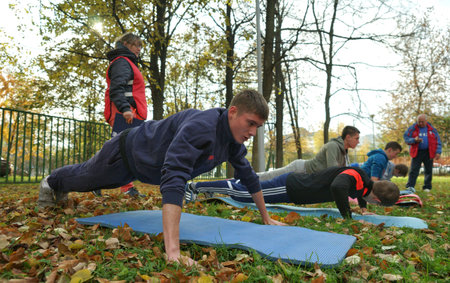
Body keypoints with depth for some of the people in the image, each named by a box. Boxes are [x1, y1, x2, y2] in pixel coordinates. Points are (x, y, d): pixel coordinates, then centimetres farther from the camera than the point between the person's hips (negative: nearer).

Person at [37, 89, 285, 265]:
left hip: (145, 166, 7)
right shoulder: (201, 127, -45)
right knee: (83, 177, 25)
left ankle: (61, 187, 66)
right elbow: (173, 178, -56)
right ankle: (51, 183, 58)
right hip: (127, 153, -7)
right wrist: (172, 251, -63)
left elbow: (248, 177, -3)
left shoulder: (234, 138, -17)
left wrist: (267, 219, 1)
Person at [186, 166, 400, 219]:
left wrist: (363, 209, 25)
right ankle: (196, 187, 10)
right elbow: (337, 186, -46)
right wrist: (348, 218, -35)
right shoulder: (355, 176, -24)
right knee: (241, 192, -1)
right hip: (290, 188, -8)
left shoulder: (365, 179, 6)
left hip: (296, 182, 8)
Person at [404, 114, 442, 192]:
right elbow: (406, 137, 0)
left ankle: (427, 187, 18)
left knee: (428, 171, 7)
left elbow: (437, 141, 7)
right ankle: (409, 187, -4)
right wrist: (414, 140, -18)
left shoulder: (432, 129, 6)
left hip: (428, 153, 1)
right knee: (413, 170, -5)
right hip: (417, 152, -1)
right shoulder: (412, 128, 3)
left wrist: (438, 152, -3)